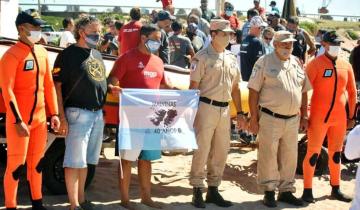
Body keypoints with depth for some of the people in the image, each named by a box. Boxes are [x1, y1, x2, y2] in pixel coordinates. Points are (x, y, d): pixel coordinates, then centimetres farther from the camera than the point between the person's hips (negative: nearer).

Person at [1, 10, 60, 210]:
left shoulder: (42, 52, 9)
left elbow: (49, 85, 14)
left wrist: (54, 113, 10)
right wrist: (18, 121, -20)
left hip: (40, 119, 7)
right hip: (19, 120, -7)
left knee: (37, 162, 16)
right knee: (16, 165, -1)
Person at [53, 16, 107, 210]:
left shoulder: (97, 55, 16)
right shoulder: (68, 55, -7)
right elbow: (57, 86, -9)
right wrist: (62, 118, -15)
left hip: (97, 114, 8)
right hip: (78, 113, -7)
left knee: (85, 161, 15)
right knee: (74, 161, -4)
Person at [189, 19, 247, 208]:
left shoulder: (231, 58, 13)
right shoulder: (202, 57, -6)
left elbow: (235, 88, 17)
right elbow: (193, 86, -8)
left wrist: (240, 113, 15)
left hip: (224, 109, 6)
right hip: (206, 107, -6)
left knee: (221, 151, 10)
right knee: (202, 150, -3)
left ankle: (213, 189, 21)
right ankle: (197, 191, 7)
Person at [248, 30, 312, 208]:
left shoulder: (296, 63, 12)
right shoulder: (264, 62, -3)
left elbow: (303, 91, 18)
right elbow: (254, 91, -6)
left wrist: (304, 117, 13)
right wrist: (254, 118, -10)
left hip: (293, 120, 5)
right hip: (270, 119, -5)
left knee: (289, 158, 12)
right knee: (268, 156, 0)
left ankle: (286, 191, 24)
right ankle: (269, 192, 11)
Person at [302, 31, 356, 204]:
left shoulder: (346, 66, 5)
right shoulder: (315, 64, -10)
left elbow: (352, 92, 13)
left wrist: (351, 116, 12)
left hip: (339, 118, 5)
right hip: (318, 117, -5)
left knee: (336, 153, 14)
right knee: (313, 153, 2)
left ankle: (335, 189, 26)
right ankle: (307, 190, 10)